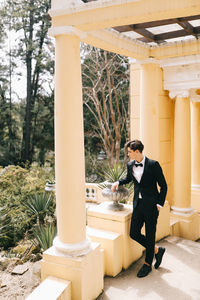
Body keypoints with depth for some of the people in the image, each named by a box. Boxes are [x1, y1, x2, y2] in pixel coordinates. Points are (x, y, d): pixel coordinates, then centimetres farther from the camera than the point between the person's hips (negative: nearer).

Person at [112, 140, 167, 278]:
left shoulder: (153, 165, -12)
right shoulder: (130, 165, 4)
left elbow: (163, 185, -6)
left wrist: (160, 203, -9)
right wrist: (118, 182, 7)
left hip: (151, 204, -6)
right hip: (138, 203, 6)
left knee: (150, 235, 5)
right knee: (134, 233, 5)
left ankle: (148, 264, 24)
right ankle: (157, 250, 27)